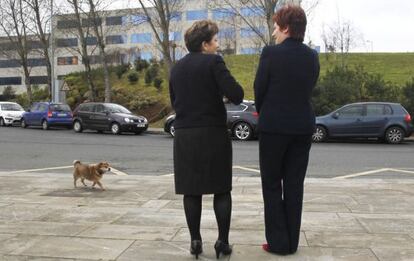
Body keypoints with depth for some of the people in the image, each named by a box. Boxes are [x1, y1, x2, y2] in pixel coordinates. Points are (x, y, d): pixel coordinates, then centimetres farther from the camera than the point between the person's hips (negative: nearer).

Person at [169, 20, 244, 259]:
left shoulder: (176, 68, 11)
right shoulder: (213, 62, -8)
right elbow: (236, 95, -15)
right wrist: (224, 87, 3)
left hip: (185, 135, 5)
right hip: (214, 134, -4)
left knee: (191, 190, 7)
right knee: (222, 189, 5)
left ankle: (195, 241, 10)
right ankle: (223, 242, 5)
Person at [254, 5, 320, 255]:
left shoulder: (271, 53, -12)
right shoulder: (312, 56, 4)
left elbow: (259, 90, -5)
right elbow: (308, 89, 7)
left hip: (274, 126, -4)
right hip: (303, 126, 5)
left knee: (272, 185, 8)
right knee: (294, 185, 11)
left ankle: (278, 242, 9)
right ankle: (292, 242, 17)